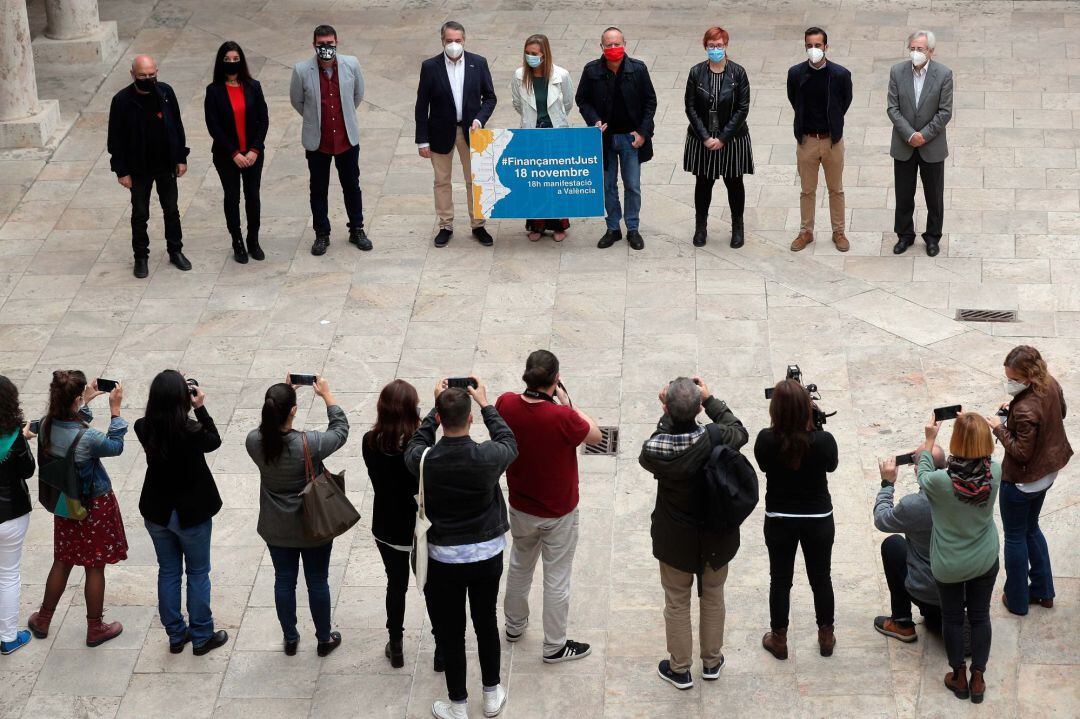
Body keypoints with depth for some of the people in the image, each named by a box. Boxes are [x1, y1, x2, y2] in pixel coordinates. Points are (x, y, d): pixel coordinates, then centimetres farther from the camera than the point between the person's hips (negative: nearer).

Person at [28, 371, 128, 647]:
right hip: (94, 507, -6)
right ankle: (95, 629, 26)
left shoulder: (46, 426, -13)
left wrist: (87, 402, 12)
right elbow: (115, 446, -11)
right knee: (95, 568, 12)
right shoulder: (87, 437, -31)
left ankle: (43, 620, 37)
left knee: (62, 562, 24)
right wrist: (115, 409, -8)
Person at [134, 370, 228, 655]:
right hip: (191, 513, -4)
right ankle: (201, 637, 24)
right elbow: (214, 441, -5)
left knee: (168, 572, 18)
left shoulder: (144, 428, -16)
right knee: (198, 573, 14)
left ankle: (176, 636, 29)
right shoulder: (190, 431, -27)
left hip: (156, 512, 4)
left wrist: (166, 396, -2)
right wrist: (200, 407, -5)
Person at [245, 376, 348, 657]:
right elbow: (341, 429, -12)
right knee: (317, 582, 16)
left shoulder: (254, 442, -20)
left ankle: (290, 639, 37)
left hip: (276, 530, 3)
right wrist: (327, 395, -2)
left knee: (284, 581, 21)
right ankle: (324, 639, 33)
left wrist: (281, 395, 2)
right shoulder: (309, 444, -31)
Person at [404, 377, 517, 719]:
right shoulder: (487, 457, -21)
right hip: (488, 554, 1)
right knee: (487, 622, 21)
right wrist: (485, 404, 10)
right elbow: (510, 444, 4)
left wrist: (437, 406, 10)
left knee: (450, 632, 13)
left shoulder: (424, 460, -20)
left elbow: (416, 444, 6)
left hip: (444, 558, -1)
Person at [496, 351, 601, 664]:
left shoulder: (506, 404, -18)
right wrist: (566, 401, -11)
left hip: (520, 508, 5)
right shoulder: (562, 418, -32)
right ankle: (555, 646, 24)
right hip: (558, 514, -5)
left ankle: (514, 625, 46)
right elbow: (595, 435, -13)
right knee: (556, 579, 11)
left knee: (520, 566, 27)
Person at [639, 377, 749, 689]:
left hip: (675, 540, -1)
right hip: (716, 537, 1)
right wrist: (710, 400, 3)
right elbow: (740, 433, -2)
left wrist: (667, 415, -4)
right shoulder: (715, 437, -26)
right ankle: (712, 662, 41)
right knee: (713, 597, 24)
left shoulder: (654, 450, -28)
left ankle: (680, 670, 34)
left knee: (677, 603, 19)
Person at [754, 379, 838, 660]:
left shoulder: (766, 440, -22)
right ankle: (826, 637, 32)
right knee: (821, 578, 18)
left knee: (780, 580, 17)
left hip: (779, 520, 0)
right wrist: (815, 427, -2)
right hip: (819, 519, 0)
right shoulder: (822, 440, -23)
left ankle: (778, 640, 29)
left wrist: (782, 427, -2)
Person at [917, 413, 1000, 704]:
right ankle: (978, 679, 30)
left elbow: (923, 476, -7)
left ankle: (959, 677, 34)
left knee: (952, 618, 20)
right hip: (985, 560, 2)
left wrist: (929, 440, 2)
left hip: (948, 566, -2)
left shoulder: (941, 481, -31)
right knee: (980, 616, 20)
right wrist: (972, 427, 3)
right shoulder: (995, 473, -24)